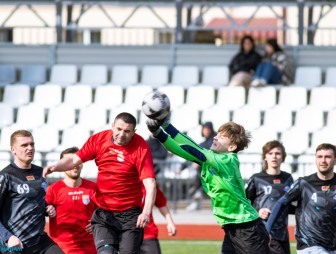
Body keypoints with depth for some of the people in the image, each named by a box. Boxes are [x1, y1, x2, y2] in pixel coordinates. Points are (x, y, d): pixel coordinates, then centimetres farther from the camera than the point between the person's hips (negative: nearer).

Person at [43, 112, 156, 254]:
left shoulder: (141, 148, -12)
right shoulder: (99, 139, -1)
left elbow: (150, 183, -20)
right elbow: (75, 160, 3)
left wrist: (146, 212, -34)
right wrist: (55, 167, -18)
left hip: (130, 216, -2)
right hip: (104, 214, 2)